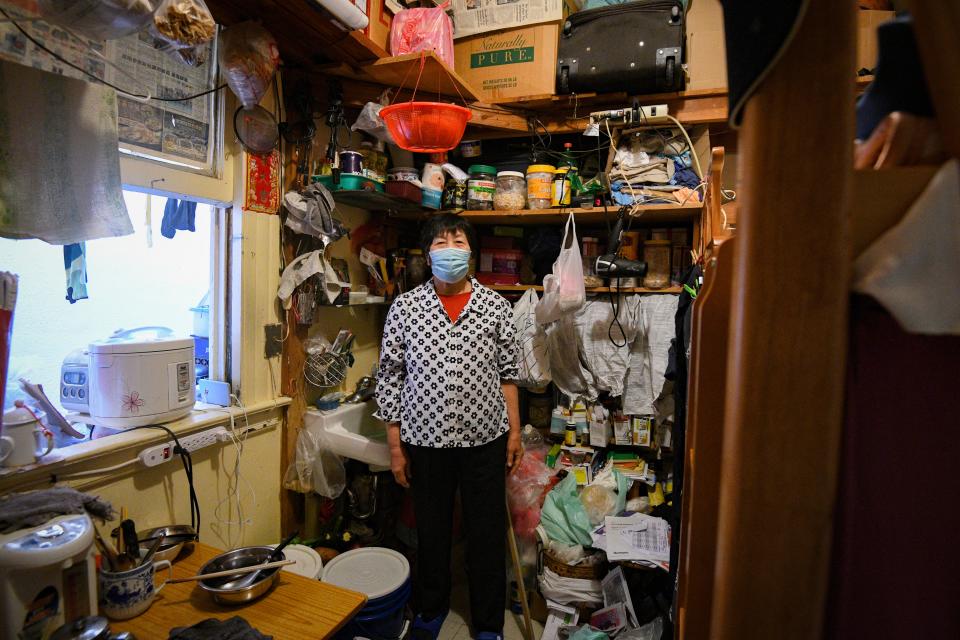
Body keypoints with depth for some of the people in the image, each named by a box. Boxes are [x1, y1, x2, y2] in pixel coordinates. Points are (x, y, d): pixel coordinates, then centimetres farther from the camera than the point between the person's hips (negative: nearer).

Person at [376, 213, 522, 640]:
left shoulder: (495, 306, -2)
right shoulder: (405, 307, -4)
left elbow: (507, 373, 4)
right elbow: (390, 378, -2)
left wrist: (514, 430, 4)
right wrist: (395, 445, -1)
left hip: (484, 438, 0)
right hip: (426, 439, 0)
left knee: (487, 535, 13)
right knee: (431, 530, 18)